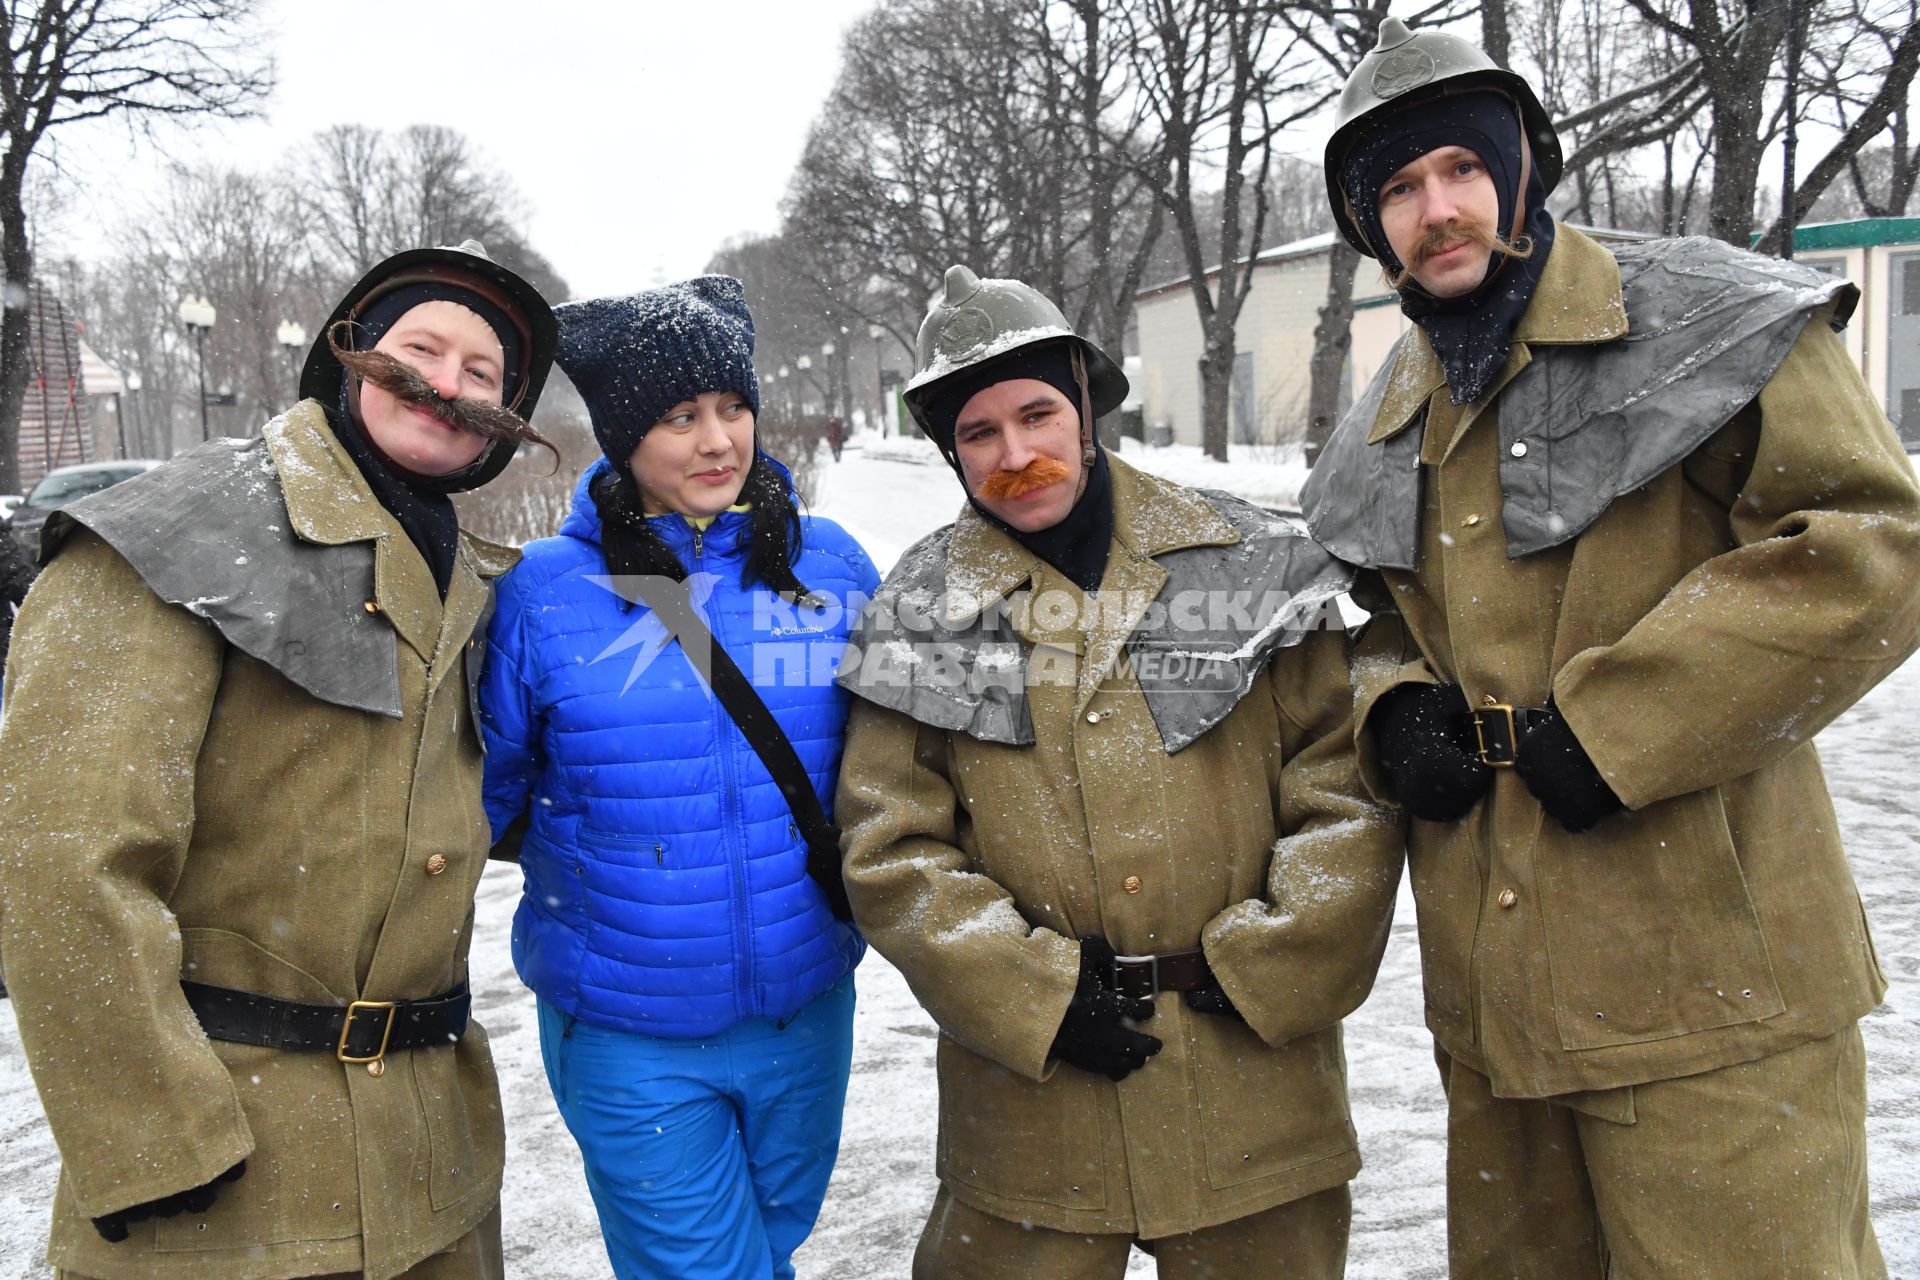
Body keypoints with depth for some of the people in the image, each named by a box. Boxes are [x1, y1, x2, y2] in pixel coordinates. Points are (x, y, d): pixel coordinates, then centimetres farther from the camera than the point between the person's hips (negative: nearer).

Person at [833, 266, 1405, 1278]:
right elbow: (890, 851, -2)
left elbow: (1344, 786, 0)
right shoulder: (921, 612, 1)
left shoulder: (1249, 562, 0)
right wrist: (1038, 994, -10)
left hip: (1254, 1071, 1)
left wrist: (1256, 964, -8)